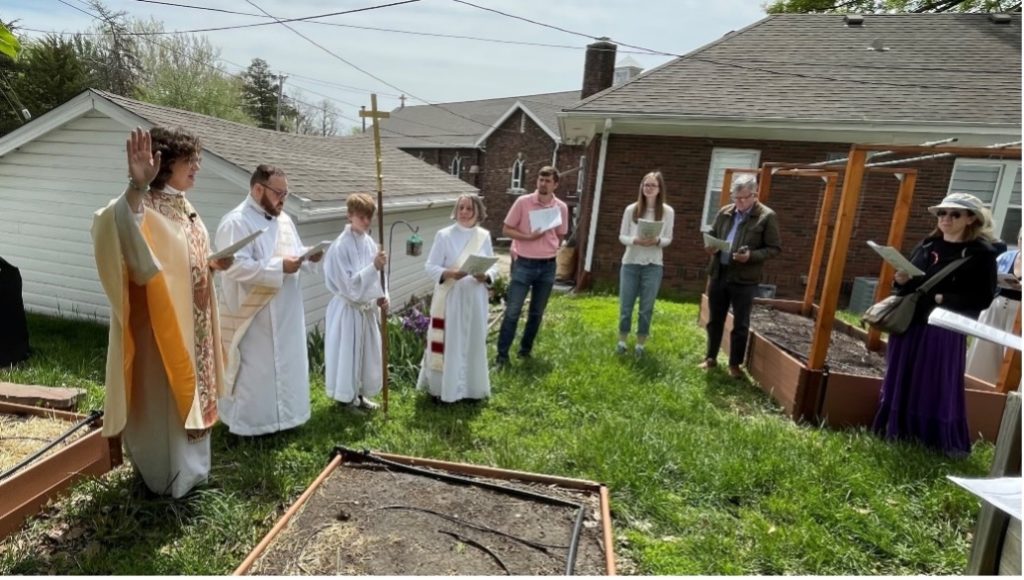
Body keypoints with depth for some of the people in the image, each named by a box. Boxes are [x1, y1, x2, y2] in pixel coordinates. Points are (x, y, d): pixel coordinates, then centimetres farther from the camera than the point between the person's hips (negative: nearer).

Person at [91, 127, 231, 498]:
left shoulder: (185, 208, 9)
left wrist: (214, 264, 3)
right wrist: (136, 186, -55)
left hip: (193, 322, 9)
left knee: (192, 391, 20)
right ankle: (170, 476, 21)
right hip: (162, 322, -9)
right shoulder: (146, 208, -18)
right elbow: (119, 229, -42)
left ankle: (190, 467, 38)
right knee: (167, 396, 4)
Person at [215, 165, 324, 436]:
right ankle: (249, 423, 19)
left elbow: (294, 254, 18)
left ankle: (280, 415, 33)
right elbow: (235, 266, -25)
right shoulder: (236, 222, -15)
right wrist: (280, 267, -25)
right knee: (254, 371, 3)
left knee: (286, 366, 16)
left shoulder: (283, 219, 11)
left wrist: (309, 257, -4)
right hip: (253, 316, -8)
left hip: (285, 315, 8)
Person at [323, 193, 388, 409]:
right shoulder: (340, 246, -18)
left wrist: (379, 297, -2)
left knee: (367, 353, 16)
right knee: (347, 355, 4)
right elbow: (349, 284, -22)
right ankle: (347, 399, 20)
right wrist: (375, 266, -31)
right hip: (348, 310, -7)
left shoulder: (369, 242, 3)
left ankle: (360, 394, 32)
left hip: (367, 308, 7)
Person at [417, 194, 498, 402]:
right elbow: (431, 267, -6)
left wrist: (486, 276, -15)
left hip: (475, 300, 3)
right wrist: (449, 273, -24)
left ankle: (471, 387, 28)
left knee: (473, 343, 12)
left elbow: (493, 267, 7)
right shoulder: (444, 235, -6)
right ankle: (442, 388, 17)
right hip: (450, 298, -3)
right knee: (447, 343, 2)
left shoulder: (484, 236, 4)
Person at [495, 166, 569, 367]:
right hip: (523, 264, -3)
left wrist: (548, 250, 6)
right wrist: (528, 237, -16)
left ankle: (525, 350, 28)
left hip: (547, 267, 3)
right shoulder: (523, 202, -6)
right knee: (512, 312, -5)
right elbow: (506, 230, -3)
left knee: (537, 313, 12)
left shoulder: (561, 207, 3)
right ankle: (502, 355, 4)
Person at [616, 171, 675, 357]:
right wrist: (635, 240, -19)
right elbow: (622, 236, 1)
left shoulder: (667, 212, -1)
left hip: (653, 266, 0)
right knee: (625, 306, 7)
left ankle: (640, 344, 21)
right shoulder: (631, 209, -1)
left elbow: (668, 239, 2)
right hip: (630, 263, 1)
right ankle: (622, 341, 24)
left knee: (646, 308, 7)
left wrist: (657, 241, -20)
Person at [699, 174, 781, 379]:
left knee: (740, 324, 6)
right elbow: (712, 235, 18)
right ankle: (711, 358, 29)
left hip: (744, 279, -4)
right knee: (715, 320, 14)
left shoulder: (767, 216, -6)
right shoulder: (724, 212, 7)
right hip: (718, 274, 4)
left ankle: (735, 364, 20)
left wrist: (751, 256, -23)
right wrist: (710, 247, -5)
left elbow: (775, 248, -6)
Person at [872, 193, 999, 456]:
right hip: (909, 323, 5)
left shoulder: (982, 253, -4)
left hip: (944, 331, -5)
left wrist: (945, 299, -22)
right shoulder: (927, 245, 12)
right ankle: (897, 434, 24)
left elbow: (983, 299, -9)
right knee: (901, 382, 11)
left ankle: (943, 442, 15)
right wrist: (901, 281, -4)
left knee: (937, 387, 0)